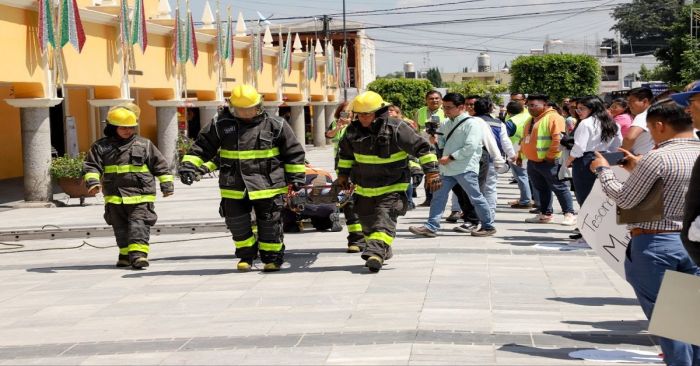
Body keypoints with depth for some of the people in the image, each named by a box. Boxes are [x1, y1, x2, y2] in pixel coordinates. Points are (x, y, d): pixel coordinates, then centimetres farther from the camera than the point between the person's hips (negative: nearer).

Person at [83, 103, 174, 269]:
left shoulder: (145, 145, 5)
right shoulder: (101, 146, 4)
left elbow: (160, 165, 9)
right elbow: (91, 166, 0)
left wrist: (166, 184, 6)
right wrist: (92, 181, -18)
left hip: (140, 195, -2)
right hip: (115, 197, 2)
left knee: (138, 224, -14)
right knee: (120, 227, 11)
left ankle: (139, 253, -24)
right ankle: (126, 253, 24)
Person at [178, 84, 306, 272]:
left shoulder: (275, 125, -3)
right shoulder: (221, 125, 0)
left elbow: (293, 152, 4)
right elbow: (202, 147, 5)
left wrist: (296, 176, 2)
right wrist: (189, 164, -8)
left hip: (267, 185, -2)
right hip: (234, 187, 2)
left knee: (269, 224, 5)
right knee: (237, 224, 5)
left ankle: (272, 257, 22)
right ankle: (246, 254, 26)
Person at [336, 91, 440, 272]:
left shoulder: (396, 129, -17)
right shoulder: (354, 131, -2)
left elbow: (422, 147, -12)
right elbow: (345, 153, 18)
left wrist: (432, 172, -15)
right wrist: (343, 175, 21)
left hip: (392, 187, -6)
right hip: (364, 188, 6)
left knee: (384, 219, -21)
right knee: (367, 222, 13)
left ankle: (375, 252, -34)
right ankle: (383, 252, 31)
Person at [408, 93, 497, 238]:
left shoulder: (472, 123, -10)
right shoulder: (447, 124, 16)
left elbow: (471, 147, -19)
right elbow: (442, 142, 28)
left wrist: (450, 157, -18)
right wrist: (435, 141, 4)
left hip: (465, 168, -8)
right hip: (447, 168, 8)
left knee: (475, 197, 1)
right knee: (439, 196, 2)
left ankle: (488, 226, 13)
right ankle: (430, 227, 1)